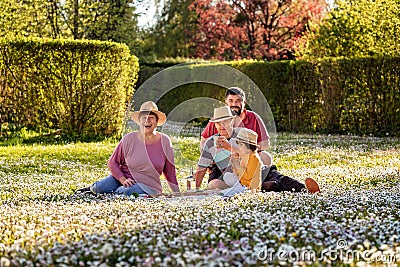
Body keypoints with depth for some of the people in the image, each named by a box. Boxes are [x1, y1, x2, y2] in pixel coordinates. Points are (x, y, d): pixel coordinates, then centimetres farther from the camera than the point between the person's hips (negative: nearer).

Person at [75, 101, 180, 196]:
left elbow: (169, 171, 7)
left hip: (146, 185, -1)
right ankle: (93, 188, 12)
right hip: (123, 177, 1)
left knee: (124, 192, -33)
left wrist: (177, 194, 6)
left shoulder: (164, 141, -1)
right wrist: (123, 180, -13)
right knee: (99, 188, -25)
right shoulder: (129, 139, -4)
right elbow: (112, 163, 3)